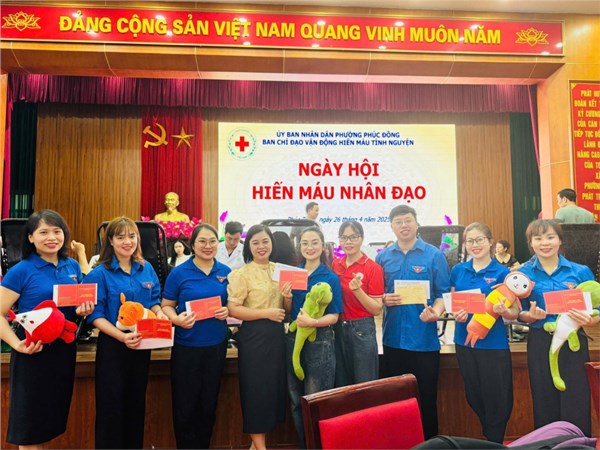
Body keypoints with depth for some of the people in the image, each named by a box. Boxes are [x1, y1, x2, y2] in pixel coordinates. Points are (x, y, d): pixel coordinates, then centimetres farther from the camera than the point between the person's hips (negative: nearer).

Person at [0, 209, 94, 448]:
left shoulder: (72, 266, 4)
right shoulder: (21, 271, -12)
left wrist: (82, 310, -5)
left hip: (64, 349, 5)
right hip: (33, 352, -5)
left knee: (53, 420, 19)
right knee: (30, 427, 8)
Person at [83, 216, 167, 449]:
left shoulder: (146, 268, 3)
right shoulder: (99, 273, -11)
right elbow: (96, 316, -14)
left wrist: (160, 313, -11)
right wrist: (122, 336, -26)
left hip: (142, 345, 5)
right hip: (113, 345, -4)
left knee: (137, 403, 17)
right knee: (111, 406, 5)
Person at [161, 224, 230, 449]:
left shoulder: (225, 272, 3)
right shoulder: (179, 273, -7)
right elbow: (166, 306, -3)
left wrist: (227, 311, -11)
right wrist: (177, 319, -23)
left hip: (216, 346, 3)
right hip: (186, 346, -3)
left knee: (209, 404, 16)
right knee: (185, 405, 8)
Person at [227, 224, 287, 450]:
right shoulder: (242, 274, -7)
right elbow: (233, 309, -16)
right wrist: (266, 313, -19)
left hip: (277, 335, 6)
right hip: (254, 337, -6)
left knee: (274, 386, 12)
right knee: (256, 388, 2)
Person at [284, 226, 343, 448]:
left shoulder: (331, 278, -7)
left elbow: (334, 316, -9)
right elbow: (289, 312, 10)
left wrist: (312, 322, -26)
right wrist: (287, 298, -10)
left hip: (320, 342, -4)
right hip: (294, 339, 5)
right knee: (296, 400, 14)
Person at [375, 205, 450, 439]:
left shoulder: (434, 255, -1)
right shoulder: (382, 257, 6)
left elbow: (443, 294, -3)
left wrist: (435, 312, -22)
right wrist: (384, 299, -10)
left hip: (424, 338, -2)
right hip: (393, 338, 3)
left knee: (426, 396, 8)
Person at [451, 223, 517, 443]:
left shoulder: (502, 273, -6)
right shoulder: (458, 270, 4)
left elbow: (515, 313, -5)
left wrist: (503, 310, -26)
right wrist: (455, 313, -9)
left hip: (494, 343, -4)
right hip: (464, 340, 4)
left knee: (497, 398, 4)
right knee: (474, 396, 16)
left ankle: (495, 442, 25)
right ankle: (486, 438, 37)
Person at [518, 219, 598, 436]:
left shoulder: (581, 272, 1)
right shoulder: (523, 274, 2)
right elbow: (520, 314, 5)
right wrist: (532, 315, -16)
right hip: (540, 345, 1)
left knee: (576, 408, 1)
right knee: (545, 408, 9)